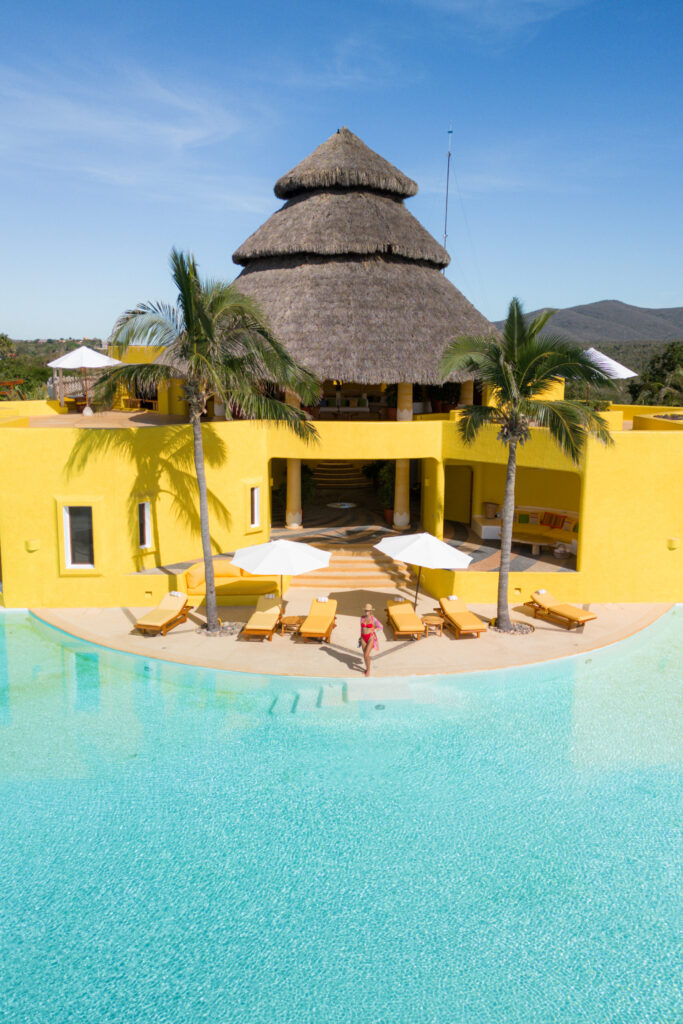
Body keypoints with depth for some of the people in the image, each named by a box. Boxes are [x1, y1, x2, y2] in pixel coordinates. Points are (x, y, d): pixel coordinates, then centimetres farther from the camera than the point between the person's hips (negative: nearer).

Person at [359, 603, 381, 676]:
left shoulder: (373, 619, -14)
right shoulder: (362, 617, -1)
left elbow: (380, 626, -5)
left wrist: (373, 630, -18)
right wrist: (361, 636, 16)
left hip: (371, 638, -4)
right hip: (363, 638, 5)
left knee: (366, 655, -11)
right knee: (365, 655, 12)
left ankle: (368, 670, 11)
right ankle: (366, 668, 34)